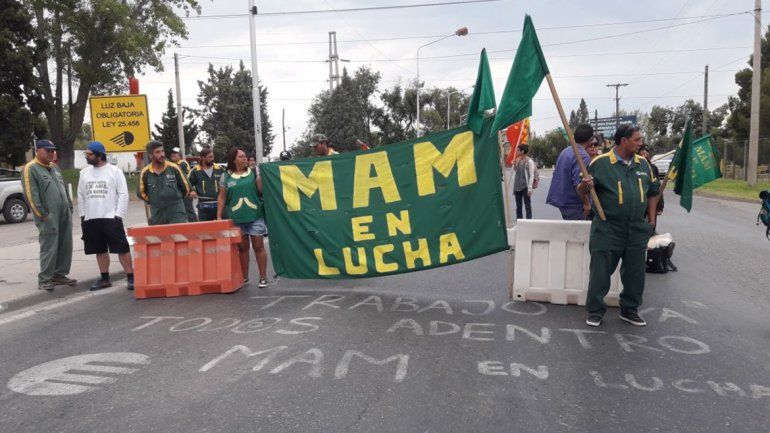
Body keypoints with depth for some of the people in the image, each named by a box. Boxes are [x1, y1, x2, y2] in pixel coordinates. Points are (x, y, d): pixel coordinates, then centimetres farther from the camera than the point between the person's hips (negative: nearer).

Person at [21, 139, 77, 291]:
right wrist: (42, 214, -16)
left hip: (64, 216, 7)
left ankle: (59, 275, 20)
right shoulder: (30, 169, -6)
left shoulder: (54, 167, 19)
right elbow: (30, 195, -13)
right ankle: (44, 280, 3)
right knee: (49, 248, -5)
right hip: (49, 217, -7)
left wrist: (70, 208, 16)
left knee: (65, 247, 9)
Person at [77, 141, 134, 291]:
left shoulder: (114, 171, -3)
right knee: (100, 250, 12)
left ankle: (130, 277, -1)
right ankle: (105, 279, 21)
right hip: (90, 219, 5)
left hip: (111, 218, -5)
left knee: (122, 249, -7)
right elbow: (81, 196, 16)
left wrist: (118, 215, -11)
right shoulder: (84, 173, 10)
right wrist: (82, 215, 9)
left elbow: (123, 194, -6)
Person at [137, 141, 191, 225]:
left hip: (177, 213, -2)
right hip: (157, 217, 2)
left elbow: (186, 187, 7)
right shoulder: (145, 172, -1)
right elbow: (141, 192, 15)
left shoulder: (173, 168, -4)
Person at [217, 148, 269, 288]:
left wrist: (260, 175, -13)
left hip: (255, 215, -1)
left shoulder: (254, 172, 5)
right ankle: (244, 277, 20)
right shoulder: (226, 177, 6)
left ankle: (263, 277, 8)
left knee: (258, 246, 0)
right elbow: (222, 197, 9)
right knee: (242, 248, 8)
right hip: (236, 218, 1)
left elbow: (261, 190, -1)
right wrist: (219, 216, 4)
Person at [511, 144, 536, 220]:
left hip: (525, 187, -6)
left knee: (528, 206, 0)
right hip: (517, 187, 6)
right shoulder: (517, 161, 10)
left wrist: (530, 188, -15)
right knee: (518, 207, 11)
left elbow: (531, 175, -11)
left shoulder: (529, 161, -8)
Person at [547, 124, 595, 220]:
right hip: (573, 205, -9)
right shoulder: (583, 156, -18)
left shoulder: (565, 151, 11)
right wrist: (586, 203, -16)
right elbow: (578, 183, -25)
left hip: (561, 200, 9)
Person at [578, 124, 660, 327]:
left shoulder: (643, 164, 8)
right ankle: (595, 311, 14)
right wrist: (585, 185, -27)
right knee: (600, 271, 1)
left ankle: (630, 309, 29)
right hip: (607, 228, -5)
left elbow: (653, 191, 19)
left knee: (635, 272, 12)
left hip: (637, 229, 5)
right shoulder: (600, 163, -7)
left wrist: (651, 220, 14)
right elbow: (582, 192, -4)